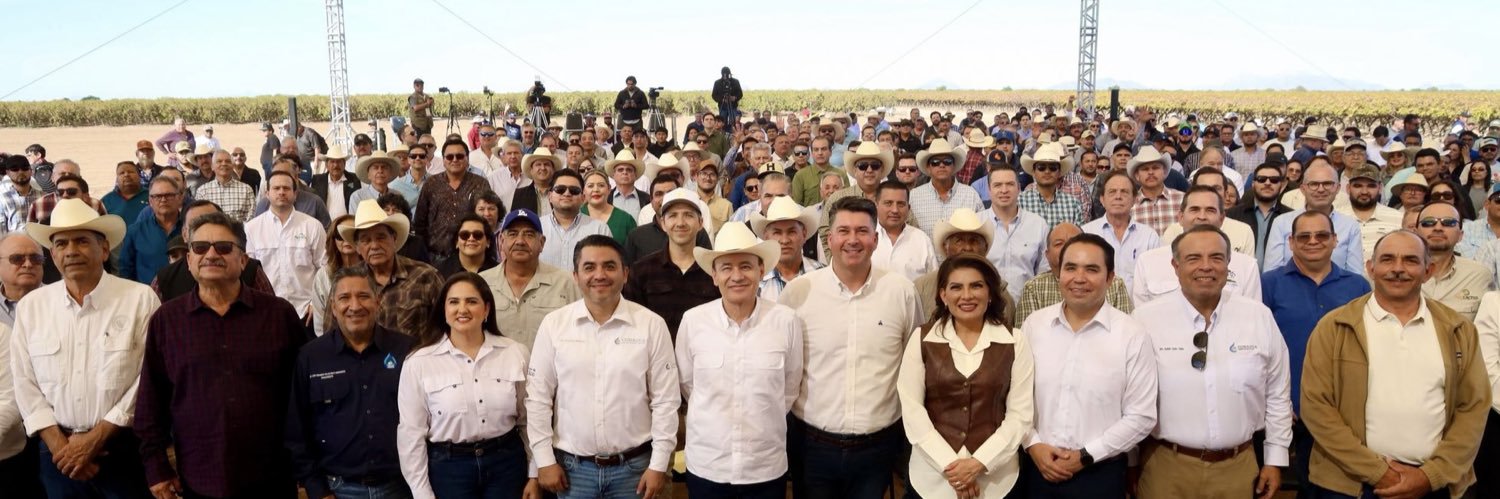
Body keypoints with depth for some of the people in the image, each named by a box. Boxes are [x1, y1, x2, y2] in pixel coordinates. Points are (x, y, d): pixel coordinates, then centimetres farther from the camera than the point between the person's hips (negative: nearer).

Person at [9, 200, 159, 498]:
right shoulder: (30, 306, 4)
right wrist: (58, 444, -6)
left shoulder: (141, 299, -8)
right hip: (58, 452, 3)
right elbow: (25, 383, 3)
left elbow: (149, 379, -11)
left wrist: (96, 438, -11)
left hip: (124, 448, -3)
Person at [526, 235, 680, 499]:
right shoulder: (553, 324, -1)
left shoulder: (652, 325, -4)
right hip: (572, 466, 1)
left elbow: (665, 400, -3)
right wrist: (545, 460, -1)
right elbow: (538, 398, 2)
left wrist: (659, 464, -5)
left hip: (634, 466, -1)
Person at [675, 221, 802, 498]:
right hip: (706, 466, 0)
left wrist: (763, 424, 10)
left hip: (767, 467, 0)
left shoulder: (786, 320, -9)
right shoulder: (692, 320, -8)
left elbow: (791, 388, 5)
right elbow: (687, 384, 6)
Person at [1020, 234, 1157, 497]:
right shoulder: (1032, 325, 0)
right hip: (1037, 468, 2)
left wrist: (1086, 455, -12)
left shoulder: (1133, 335, -8)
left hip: (1100, 473, -2)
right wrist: (1033, 445, -9)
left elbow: (1141, 417, -8)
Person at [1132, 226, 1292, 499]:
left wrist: (1275, 459, 8)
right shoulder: (1146, 319, -10)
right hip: (1167, 466, -2)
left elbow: (1277, 394, 7)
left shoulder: (1259, 317, -2)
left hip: (1239, 466, 2)